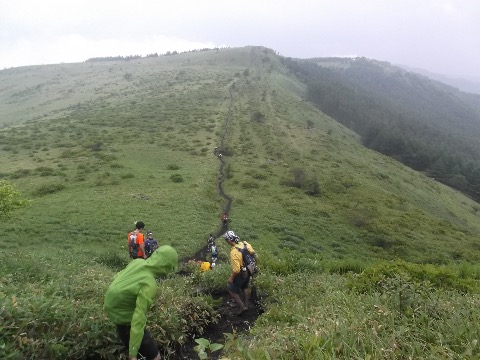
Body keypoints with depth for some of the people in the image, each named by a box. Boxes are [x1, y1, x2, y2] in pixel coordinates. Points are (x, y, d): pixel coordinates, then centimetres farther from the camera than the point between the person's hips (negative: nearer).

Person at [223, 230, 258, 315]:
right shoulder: (245, 244, -11)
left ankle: (242, 307, 17)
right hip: (249, 271, 7)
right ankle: (247, 304, 46)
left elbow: (236, 270, -30)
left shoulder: (234, 252, -32)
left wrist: (231, 278, -13)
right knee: (245, 286, 29)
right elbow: (255, 256, 0)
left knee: (231, 289, 13)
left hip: (241, 274, -7)